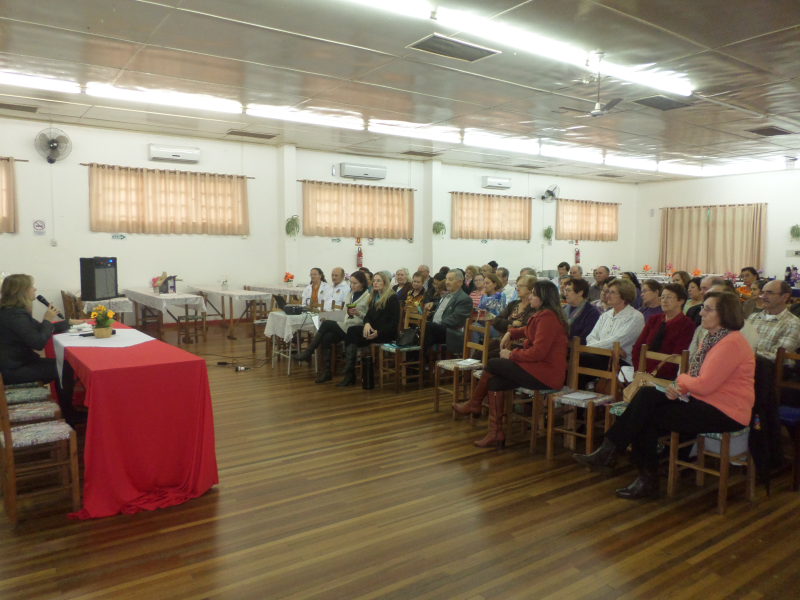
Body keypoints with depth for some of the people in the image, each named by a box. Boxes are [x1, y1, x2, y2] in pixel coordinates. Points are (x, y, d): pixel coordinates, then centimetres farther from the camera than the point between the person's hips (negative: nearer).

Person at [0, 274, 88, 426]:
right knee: (64, 370, -8)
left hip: (17, 362, 10)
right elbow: (39, 342, -24)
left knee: (63, 366, 7)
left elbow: (39, 329, 20)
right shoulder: (14, 314, -23)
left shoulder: (15, 310, 9)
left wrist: (69, 322, 22)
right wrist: (47, 320, -10)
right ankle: (69, 418, 10)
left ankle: (69, 413, 15)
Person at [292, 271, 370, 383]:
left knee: (326, 323, -20)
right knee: (327, 337, -24)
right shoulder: (350, 295, 20)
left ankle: (308, 353, -9)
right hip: (344, 326, 7)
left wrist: (358, 313, -21)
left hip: (356, 329, -7)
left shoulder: (368, 297, -3)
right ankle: (326, 372, -21)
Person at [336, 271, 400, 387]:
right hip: (372, 330, 7)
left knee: (353, 332, -26)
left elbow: (394, 322, -10)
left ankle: (350, 375, -24)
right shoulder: (373, 297, 19)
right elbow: (368, 315, 17)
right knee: (352, 330, -24)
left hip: (387, 334, -7)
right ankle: (349, 374, -29)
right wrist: (367, 323, -8)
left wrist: (378, 333, -23)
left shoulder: (393, 298, -4)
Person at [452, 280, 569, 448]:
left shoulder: (547, 317, -18)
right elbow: (528, 330, 32)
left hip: (545, 374, -9)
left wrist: (512, 354, -10)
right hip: (539, 367, 9)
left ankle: (473, 404, 17)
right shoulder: (542, 315, 13)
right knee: (494, 382, -1)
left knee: (492, 364, -3)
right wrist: (510, 333, 14)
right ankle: (495, 434, 2)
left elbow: (538, 351, -23)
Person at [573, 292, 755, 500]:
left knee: (648, 415, -16)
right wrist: (680, 387, -7)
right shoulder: (712, 339, 14)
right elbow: (696, 379, 14)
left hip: (723, 412, -9)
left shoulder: (731, 342, -18)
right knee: (647, 395, -11)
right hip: (703, 402, 9)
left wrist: (682, 381, -4)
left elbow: (704, 384, -24)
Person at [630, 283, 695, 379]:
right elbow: (637, 347, 12)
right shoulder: (653, 319, 18)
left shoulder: (687, 325, 1)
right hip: (642, 374, 5)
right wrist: (639, 371, -5)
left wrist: (652, 374, -16)